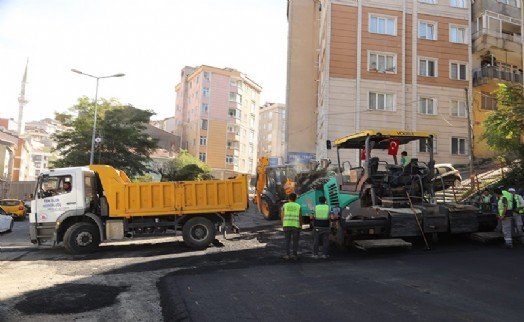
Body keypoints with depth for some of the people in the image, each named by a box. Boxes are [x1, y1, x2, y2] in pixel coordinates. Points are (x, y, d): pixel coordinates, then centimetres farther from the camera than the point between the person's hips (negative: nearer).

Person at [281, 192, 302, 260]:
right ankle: (295, 255, 9)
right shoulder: (298, 206, 1)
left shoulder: (285, 205, 3)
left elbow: (282, 216, 3)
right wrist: (301, 226, 13)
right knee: (295, 241, 8)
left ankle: (287, 255, 7)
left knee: (287, 241, 9)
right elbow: (300, 217, 1)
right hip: (296, 225, -1)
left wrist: (283, 224, 16)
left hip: (287, 225, 1)